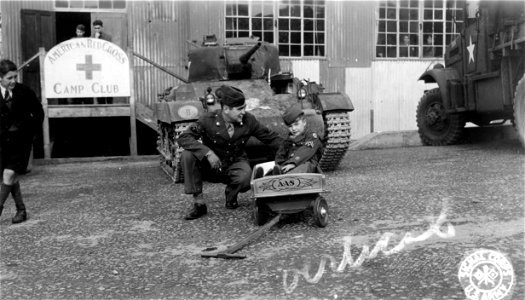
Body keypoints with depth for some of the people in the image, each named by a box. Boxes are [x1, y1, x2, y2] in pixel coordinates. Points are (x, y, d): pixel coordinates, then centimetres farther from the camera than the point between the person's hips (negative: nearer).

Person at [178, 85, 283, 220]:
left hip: (236, 163, 0)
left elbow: (270, 137, 0)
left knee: (245, 178, -35)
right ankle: (198, 202, -18)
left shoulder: (248, 120, -11)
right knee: (187, 155, -28)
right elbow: (183, 138, -25)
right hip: (212, 164, 0)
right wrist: (207, 152, -37)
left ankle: (231, 195, 4)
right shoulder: (208, 120, -18)